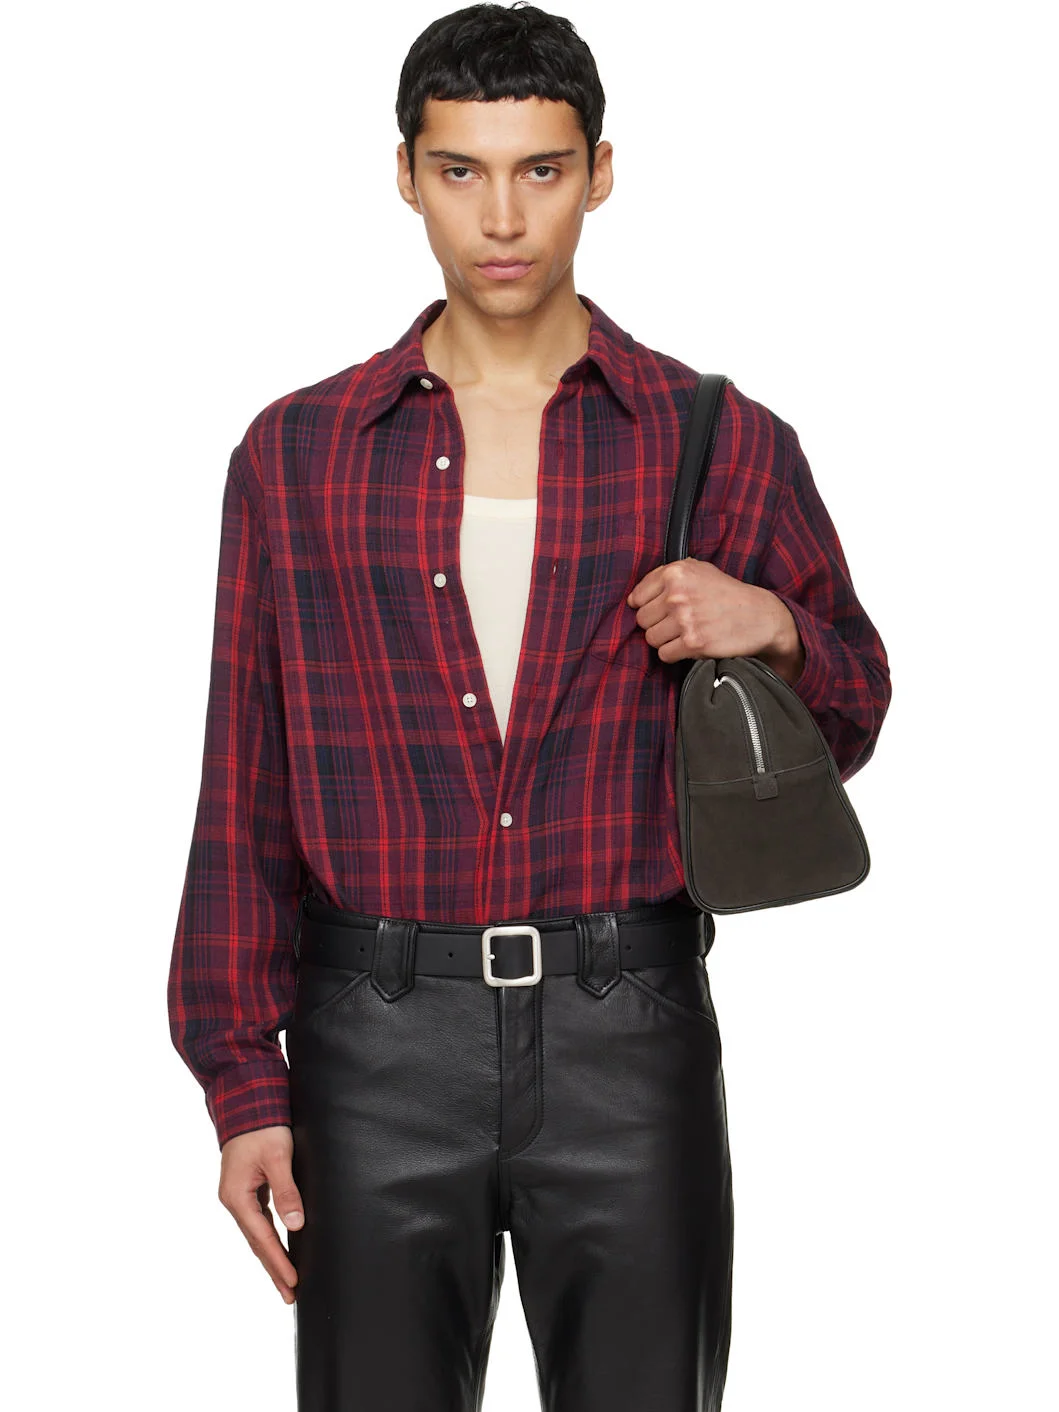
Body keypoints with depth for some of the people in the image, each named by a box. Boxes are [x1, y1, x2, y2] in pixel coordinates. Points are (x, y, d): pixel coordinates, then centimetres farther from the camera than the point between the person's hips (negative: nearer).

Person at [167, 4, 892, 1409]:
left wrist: (776, 629, -12)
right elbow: (248, 790, 5)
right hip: (379, 1044, 1)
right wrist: (243, 1085, 2)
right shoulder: (298, 453, 4)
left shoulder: (725, 445, 2)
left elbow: (841, 725, 11)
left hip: (628, 1038, 0)